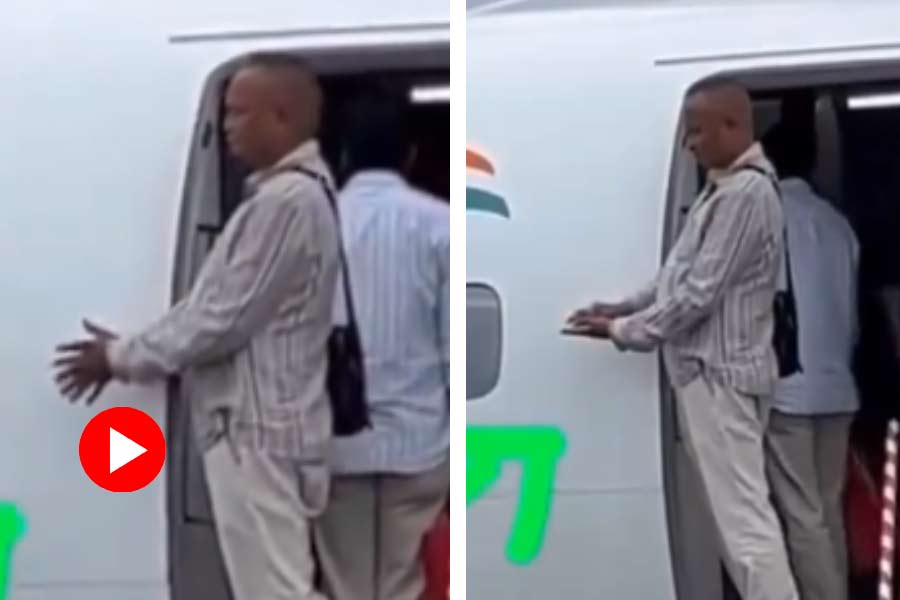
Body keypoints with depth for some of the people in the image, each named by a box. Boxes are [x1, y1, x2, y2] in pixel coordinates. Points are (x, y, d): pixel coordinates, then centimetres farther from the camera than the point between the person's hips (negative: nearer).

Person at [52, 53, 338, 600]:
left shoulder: (287, 201, -19)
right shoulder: (290, 194, 14)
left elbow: (224, 319, -19)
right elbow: (216, 304, 17)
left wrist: (123, 357, -7)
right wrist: (131, 351, 12)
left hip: (258, 430, -10)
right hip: (256, 424, 10)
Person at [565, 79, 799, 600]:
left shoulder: (746, 193, -19)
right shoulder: (726, 186, 13)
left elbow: (700, 294, -21)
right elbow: (683, 274, 18)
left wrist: (624, 331, -11)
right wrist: (624, 307, 8)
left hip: (720, 373, -10)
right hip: (710, 369, 10)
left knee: (744, 513, -7)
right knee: (732, 507, 16)